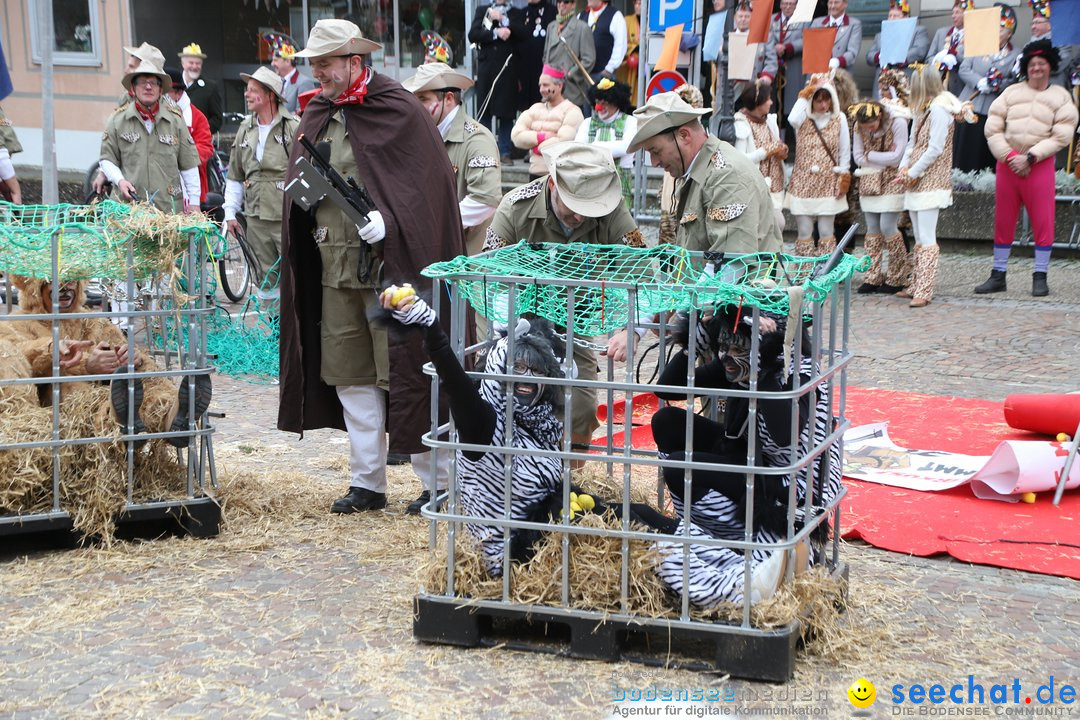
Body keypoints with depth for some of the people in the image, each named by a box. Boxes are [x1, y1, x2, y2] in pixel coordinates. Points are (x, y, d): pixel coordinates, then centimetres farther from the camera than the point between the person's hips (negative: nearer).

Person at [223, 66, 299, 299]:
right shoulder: (245, 129, 13)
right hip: (256, 217, 6)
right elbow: (235, 176, 19)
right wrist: (230, 212, 16)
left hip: (288, 217, -6)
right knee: (266, 277, 11)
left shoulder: (293, 128, -6)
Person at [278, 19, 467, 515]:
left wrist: (388, 221, -21)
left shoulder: (399, 112, -8)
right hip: (335, 266, 7)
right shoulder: (316, 117, 13)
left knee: (403, 374, -4)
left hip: (389, 265, -7)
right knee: (349, 376, 10)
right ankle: (367, 482, 20)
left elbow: (428, 188, -11)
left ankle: (437, 481, 8)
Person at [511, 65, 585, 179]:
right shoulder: (535, 108, 16)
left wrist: (537, 147, -5)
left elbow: (563, 142, -17)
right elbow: (516, 136, 3)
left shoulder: (572, 111, -3)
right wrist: (542, 136, -11)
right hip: (535, 174, 6)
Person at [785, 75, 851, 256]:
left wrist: (844, 176, -1)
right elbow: (792, 120, -27)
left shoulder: (839, 118, 2)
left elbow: (845, 151, 5)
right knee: (804, 232, 3)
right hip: (803, 182, 0)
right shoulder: (804, 118, -1)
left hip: (829, 183, 0)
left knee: (827, 233, 3)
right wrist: (804, 96, -17)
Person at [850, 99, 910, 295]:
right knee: (872, 228, 4)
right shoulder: (858, 126, -4)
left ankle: (897, 278, 4)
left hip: (892, 180, -5)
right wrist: (884, 159, -12)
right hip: (869, 181, 5)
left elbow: (898, 157, -19)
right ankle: (873, 277, 10)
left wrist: (871, 156, -12)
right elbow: (858, 157, -3)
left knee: (887, 226, -10)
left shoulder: (897, 122, -17)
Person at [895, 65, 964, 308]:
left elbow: (935, 149, -17)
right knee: (919, 239, 13)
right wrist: (904, 167, 3)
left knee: (926, 239, -11)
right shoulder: (923, 109, 16)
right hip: (916, 183, 10)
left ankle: (923, 291, -12)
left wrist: (912, 173, -13)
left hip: (931, 182, -10)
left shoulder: (939, 109, -12)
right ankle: (916, 286, 19)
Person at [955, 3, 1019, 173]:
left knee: (985, 156, -1)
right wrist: (980, 82, -14)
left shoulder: (1016, 55, 3)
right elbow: (964, 69, 2)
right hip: (970, 107, 2)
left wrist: (994, 85, -22)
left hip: (993, 113, -2)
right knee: (964, 151, 2)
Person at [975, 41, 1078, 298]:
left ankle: (1040, 277, 7)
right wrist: (1009, 156, -9)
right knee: (1003, 221, 8)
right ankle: (998, 275, 17)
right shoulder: (1011, 93, 9)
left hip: (1040, 166, -2)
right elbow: (992, 129, 3)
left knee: (1042, 222, -2)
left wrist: (1029, 157, -15)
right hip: (1006, 164, 2)